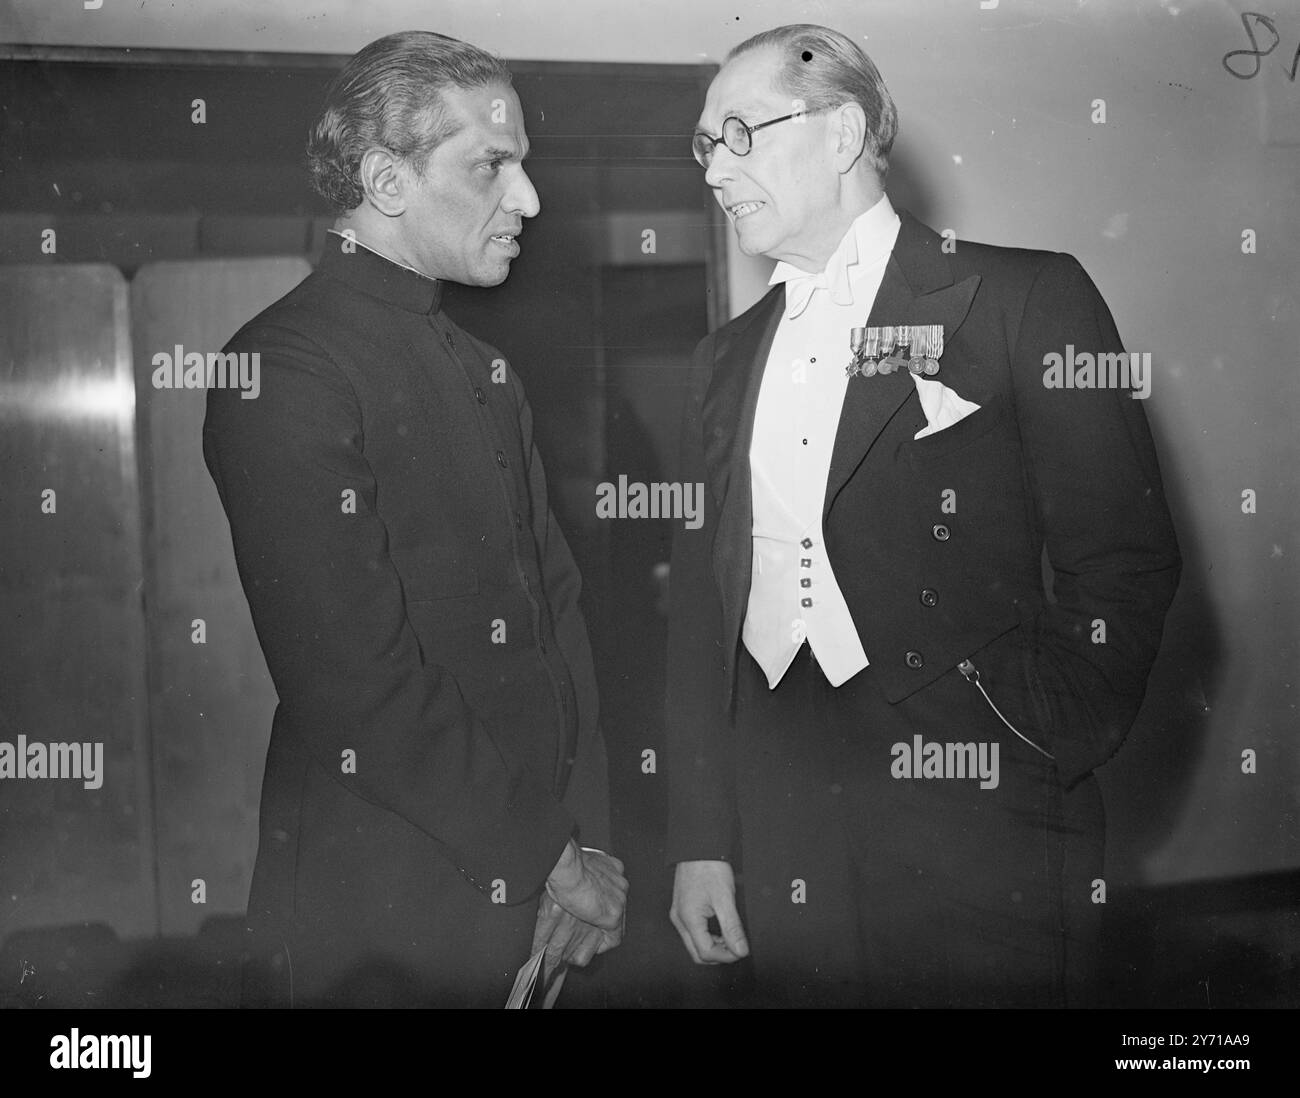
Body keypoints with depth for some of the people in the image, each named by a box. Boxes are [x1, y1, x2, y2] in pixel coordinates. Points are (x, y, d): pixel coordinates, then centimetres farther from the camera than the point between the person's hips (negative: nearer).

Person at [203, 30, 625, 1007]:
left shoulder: (485, 370, 12)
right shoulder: (284, 372, -15)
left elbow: (556, 602, 8)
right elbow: (357, 688, -20)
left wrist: (591, 841, -2)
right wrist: (541, 860, -13)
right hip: (380, 917, -7)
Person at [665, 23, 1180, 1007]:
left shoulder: (1025, 301, -2)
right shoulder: (728, 359, 14)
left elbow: (1126, 563, -5)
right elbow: (704, 605, 12)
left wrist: (1044, 756, -11)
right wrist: (701, 842, 7)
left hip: (978, 830, -4)